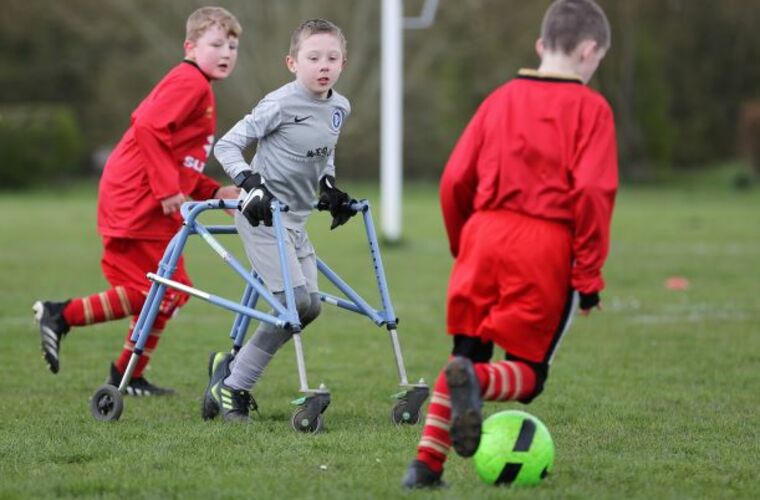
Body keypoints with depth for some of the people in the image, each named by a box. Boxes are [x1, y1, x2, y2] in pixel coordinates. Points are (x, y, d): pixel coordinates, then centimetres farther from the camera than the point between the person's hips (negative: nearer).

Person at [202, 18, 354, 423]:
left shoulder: (340, 108, 7)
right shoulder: (282, 104, -15)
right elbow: (227, 145, -13)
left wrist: (330, 188, 12)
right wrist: (251, 183, -25)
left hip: (295, 218, 8)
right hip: (262, 214, -8)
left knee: (309, 306, 0)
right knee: (296, 301, -18)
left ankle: (233, 379, 11)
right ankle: (232, 383, -5)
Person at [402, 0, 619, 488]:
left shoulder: (502, 99, 13)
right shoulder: (590, 108, 0)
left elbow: (455, 178, 10)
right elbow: (592, 190, -11)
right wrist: (590, 273, -6)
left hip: (485, 233, 4)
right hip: (547, 245, -4)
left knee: (468, 352, 15)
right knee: (529, 370, 5)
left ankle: (427, 462, 5)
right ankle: (477, 381, -28)